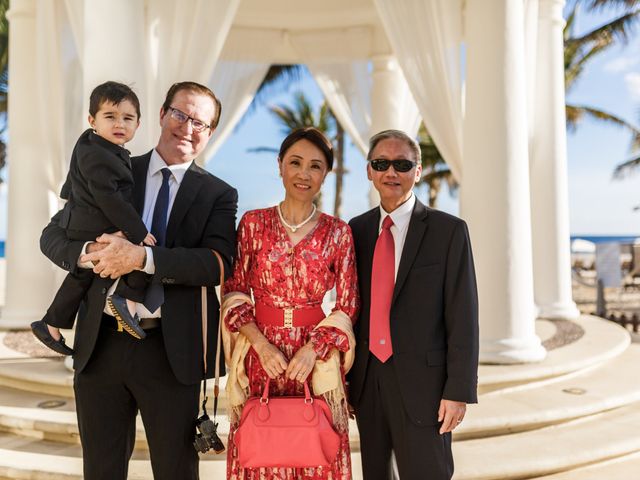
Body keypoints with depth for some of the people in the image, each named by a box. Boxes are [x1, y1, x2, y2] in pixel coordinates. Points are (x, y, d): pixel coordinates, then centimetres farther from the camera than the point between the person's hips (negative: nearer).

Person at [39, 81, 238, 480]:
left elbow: (218, 264, -13)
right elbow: (53, 236, 8)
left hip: (171, 352, -2)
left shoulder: (218, 195, 1)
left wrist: (142, 257, -24)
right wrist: (88, 253, -15)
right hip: (100, 344, 2)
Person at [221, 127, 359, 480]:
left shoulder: (338, 232, 2)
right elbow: (234, 293, 2)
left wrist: (314, 349, -12)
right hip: (259, 353, 0)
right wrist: (261, 344, -12)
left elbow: (347, 306, 2)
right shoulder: (253, 223, 3)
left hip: (315, 357, 0)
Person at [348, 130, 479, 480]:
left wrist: (459, 391, -11)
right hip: (366, 381, 4)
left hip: (421, 383, -4)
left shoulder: (448, 231, -5)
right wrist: (344, 375, 8)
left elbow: (463, 316, -7)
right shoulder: (357, 230, 7)